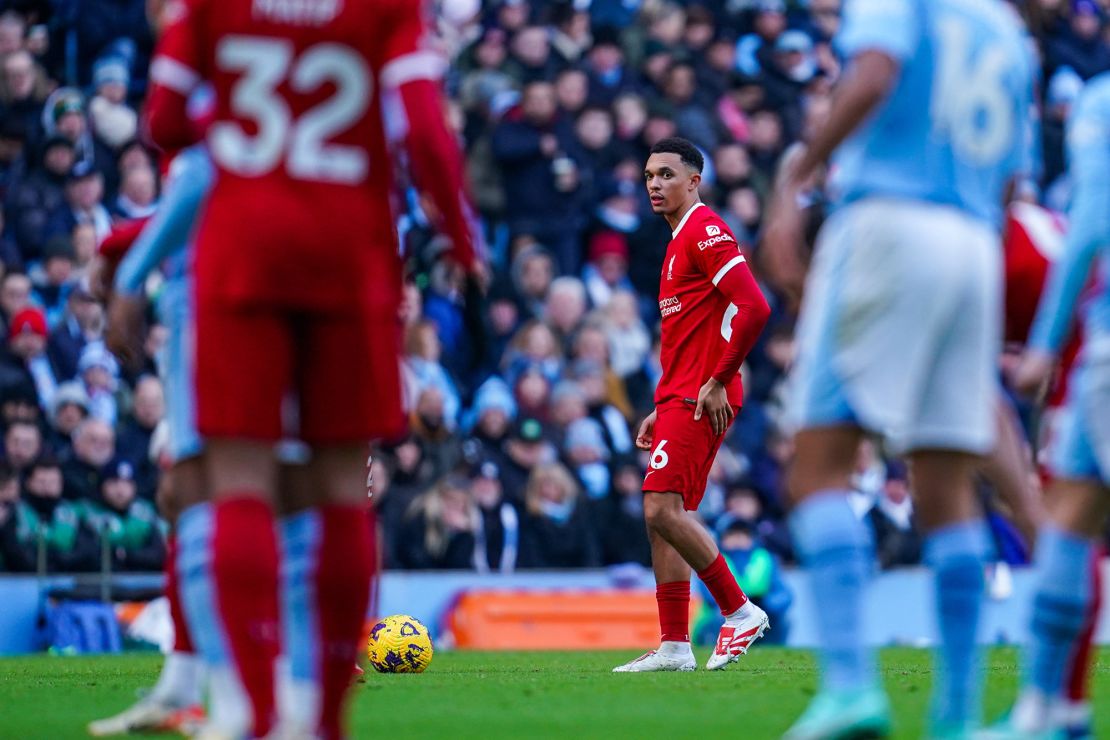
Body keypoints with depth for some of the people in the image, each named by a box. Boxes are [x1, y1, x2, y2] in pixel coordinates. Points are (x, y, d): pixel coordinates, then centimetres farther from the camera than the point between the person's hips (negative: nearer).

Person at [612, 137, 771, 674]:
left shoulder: (705, 232, -10)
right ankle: (674, 647, 8)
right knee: (663, 515, 7)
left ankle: (739, 611, -8)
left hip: (700, 400, -10)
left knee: (663, 508, -17)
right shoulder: (680, 241, 21)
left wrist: (718, 383, -19)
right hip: (679, 398, 10)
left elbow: (754, 309, -21)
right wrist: (662, 409, 23)